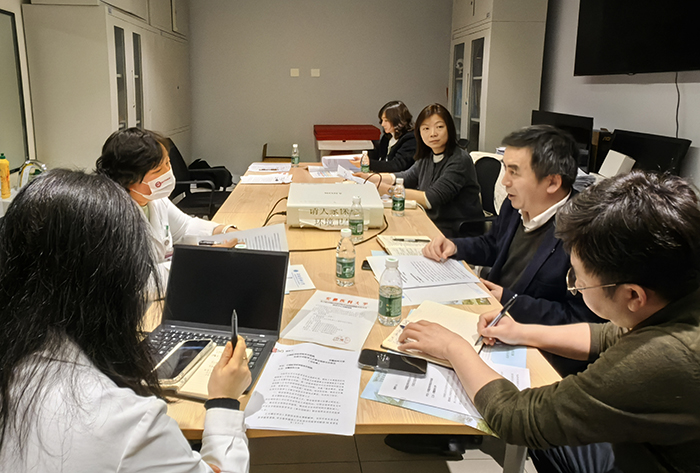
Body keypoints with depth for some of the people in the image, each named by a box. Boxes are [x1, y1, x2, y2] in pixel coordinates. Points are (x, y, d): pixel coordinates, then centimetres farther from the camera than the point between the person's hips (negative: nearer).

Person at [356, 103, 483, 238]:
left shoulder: (460, 160, -18)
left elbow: (433, 199, -25)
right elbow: (407, 177, 17)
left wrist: (389, 190, -25)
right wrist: (371, 177, 5)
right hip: (434, 224, 7)